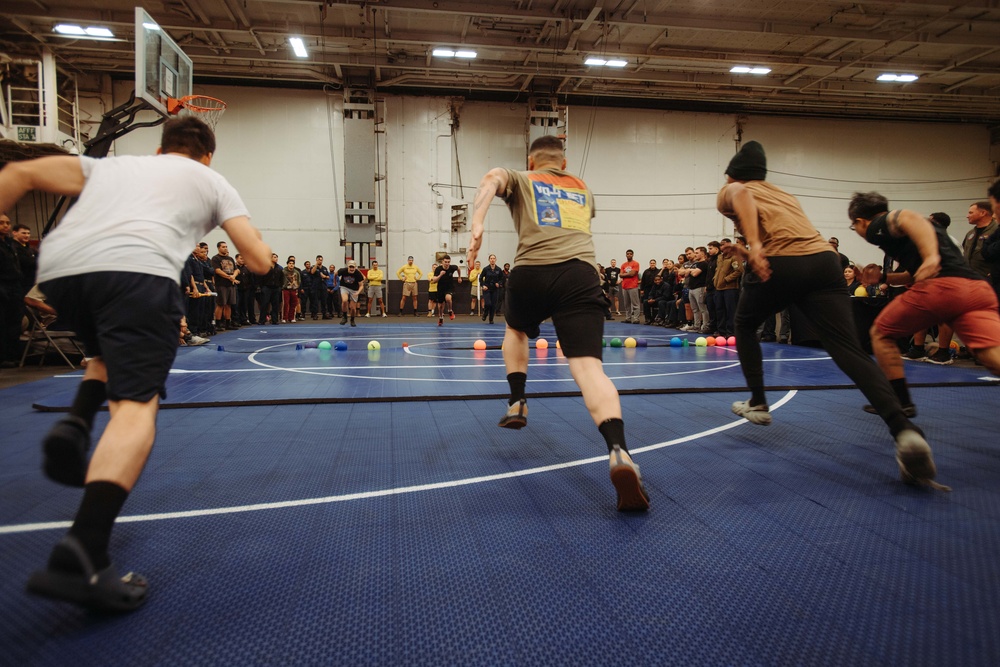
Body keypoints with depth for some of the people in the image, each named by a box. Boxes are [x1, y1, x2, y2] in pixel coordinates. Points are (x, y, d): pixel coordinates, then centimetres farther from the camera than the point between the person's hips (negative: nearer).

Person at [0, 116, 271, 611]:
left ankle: (73, 428, 5)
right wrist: (254, 240, 42)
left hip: (58, 267, 5)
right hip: (136, 269, -5)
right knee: (137, 403, -11)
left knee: (114, 354, 33)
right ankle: (82, 558, -28)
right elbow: (260, 260, 19)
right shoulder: (211, 181, 27)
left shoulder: (109, 165, 35)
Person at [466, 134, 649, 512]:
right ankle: (618, 452, -36)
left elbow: (492, 177, -1)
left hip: (531, 272, 0)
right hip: (581, 273, 1)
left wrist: (476, 226, -14)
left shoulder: (521, 180, 23)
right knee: (588, 365, -14)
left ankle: (517, 404, 28)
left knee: (516, 330, 34)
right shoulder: (583, 189, 32)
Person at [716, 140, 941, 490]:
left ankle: (757, 404, 27)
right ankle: (904, 430, -25)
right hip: (825, 259, 5)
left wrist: (754, 245, -22)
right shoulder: (782, 193, 36)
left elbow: (742, 194, -8)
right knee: (849, 351, -6)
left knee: (745, 326, 25)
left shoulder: (729, 191, 18)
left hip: (780, 264, -5)